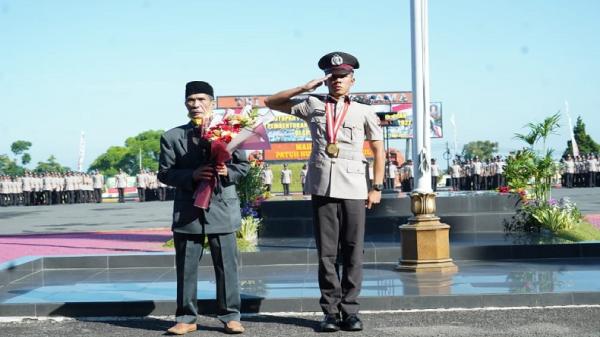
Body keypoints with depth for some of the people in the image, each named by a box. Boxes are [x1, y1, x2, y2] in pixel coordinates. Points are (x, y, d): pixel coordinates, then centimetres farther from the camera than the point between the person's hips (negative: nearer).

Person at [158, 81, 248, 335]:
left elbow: (244, 165, 8)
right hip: (187, 212, 0)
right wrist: (191, 175, -15)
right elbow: (164, 173, 1)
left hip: (222, 209, 0)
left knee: (226, 266, 3)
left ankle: (230, 316, 13)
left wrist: (228, 172, -14)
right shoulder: (172, 137, 5)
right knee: (186, 269, 6)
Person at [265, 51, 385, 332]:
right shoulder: (312, 105, 12)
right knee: (326, 253, 2)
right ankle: (331, 311, 8)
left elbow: (378, 151, 13)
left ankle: (350, 310, 7)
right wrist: (305, 88, 6)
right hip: (322, 188, 1)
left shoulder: (364, 112, 11)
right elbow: (271, 102, 15)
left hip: (354, 190, 0)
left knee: (353, 253, -1)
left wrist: (377, 187, 5)